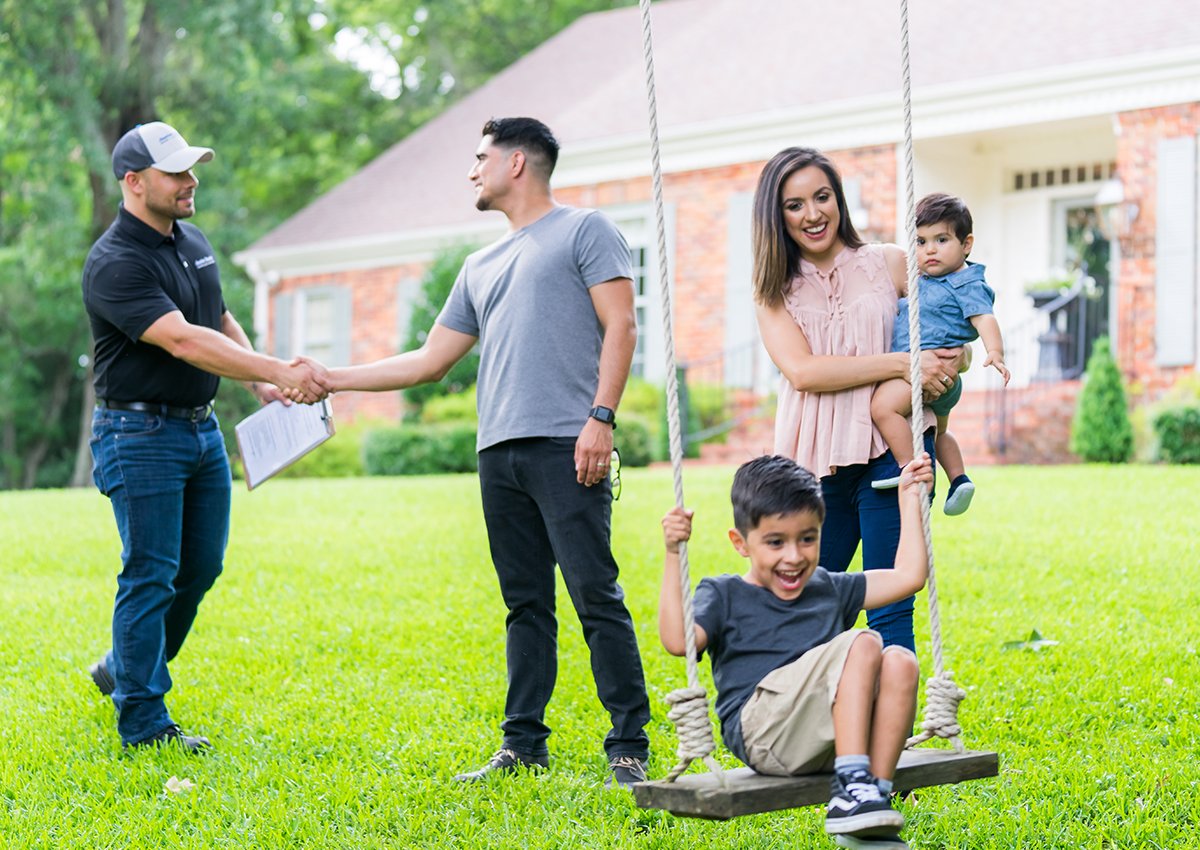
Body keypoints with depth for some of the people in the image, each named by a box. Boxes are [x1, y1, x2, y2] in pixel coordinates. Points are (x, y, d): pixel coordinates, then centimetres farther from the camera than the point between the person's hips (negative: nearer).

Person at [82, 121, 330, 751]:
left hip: (201, 427, 8)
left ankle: (127, 667, 34)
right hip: (139, 434, -8)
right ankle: (142, 723, 5)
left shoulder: (194, 242, 9)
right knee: (151, 574, -4)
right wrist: (280, 371, -36)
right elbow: (185, 341, -30)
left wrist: (260, 385, 8)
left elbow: (222, 322, 23)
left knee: (202, 565, 13)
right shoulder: (114, 265, -19)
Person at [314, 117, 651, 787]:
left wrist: (601, 416, -15)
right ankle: (523, 745, 12)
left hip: (566, 446, -7)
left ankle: (630, 747, -7)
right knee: (527, 604, 8)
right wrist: (329, 379, 24)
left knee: (597, 597, -9)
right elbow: (429, 361, 27)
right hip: (500, 451, 7)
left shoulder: (586, 230, 6)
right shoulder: (481, 267, 26)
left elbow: (620, 328, -4)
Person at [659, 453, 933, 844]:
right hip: (760, 732, -5)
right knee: (863, 644, -24)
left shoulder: (827, 589, 26)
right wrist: (674, 556, -13)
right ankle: (851, 784, -32)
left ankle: (875, 792, -26)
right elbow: (677, 640, -9)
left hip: (825, 739, 5)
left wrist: (908, 497, 30)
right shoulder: (724, 595, 11)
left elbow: (908, 575, 27)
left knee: (900, 662, -23)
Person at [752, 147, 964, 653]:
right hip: (815, 463, 2)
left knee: (889, 613, -6)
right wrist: (903, 364, -15)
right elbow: (802, 370, -7)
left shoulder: (889, 264, 8)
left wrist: (951, 360, -5)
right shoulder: (774, 290, 9)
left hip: (890, 450, -2)